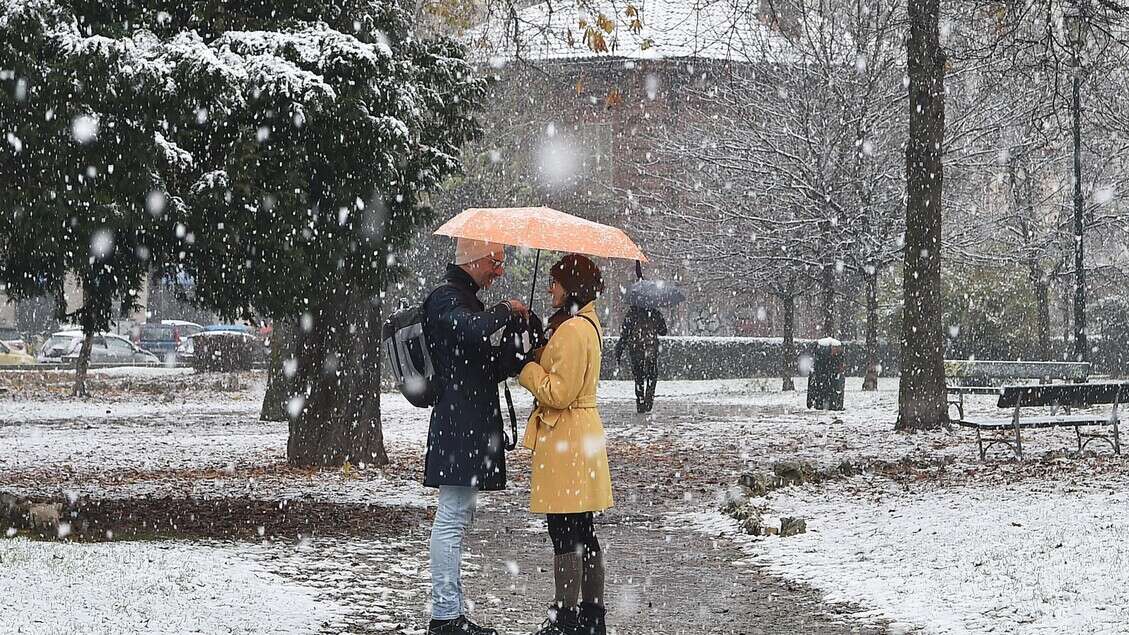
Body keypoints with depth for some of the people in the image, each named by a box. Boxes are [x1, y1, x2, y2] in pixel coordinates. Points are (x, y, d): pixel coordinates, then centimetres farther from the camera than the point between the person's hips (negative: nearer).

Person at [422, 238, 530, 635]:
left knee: (457, 519, 13)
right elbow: (474, 331, -33)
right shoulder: (446, 300, -11)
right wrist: (506, 310, -15)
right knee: (452, 520, -9)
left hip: (470, 424, 11)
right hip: (459, 426, -11)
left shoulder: (465, 300, 21)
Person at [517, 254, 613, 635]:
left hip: (564, 439, -10)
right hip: (583, 431, 10)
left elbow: (559, 392, -20)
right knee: (582, 532, 14)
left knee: (564, 534, -6)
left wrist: (526, 368, -9)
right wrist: (538, 357, 8)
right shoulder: (588, 324, 15)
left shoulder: (573, 330, -18)